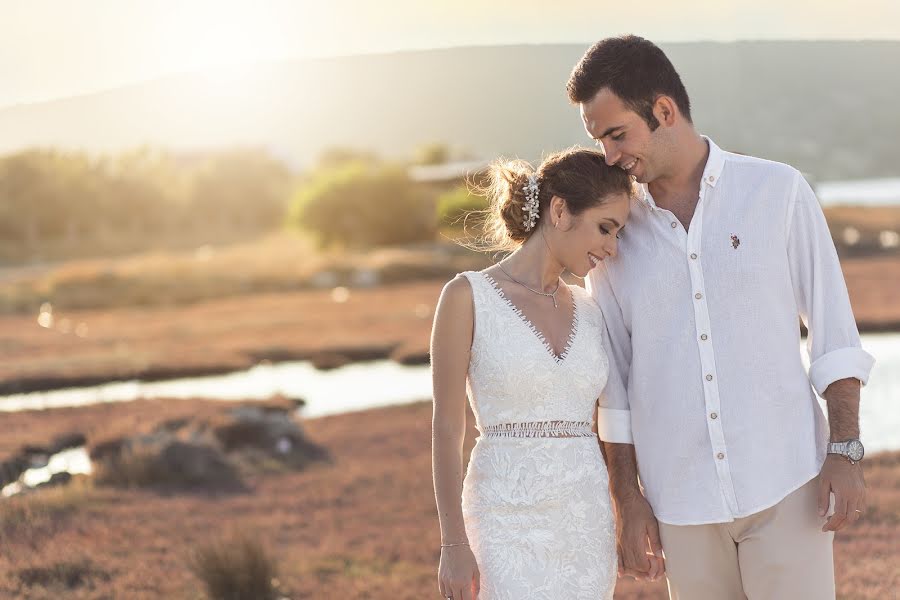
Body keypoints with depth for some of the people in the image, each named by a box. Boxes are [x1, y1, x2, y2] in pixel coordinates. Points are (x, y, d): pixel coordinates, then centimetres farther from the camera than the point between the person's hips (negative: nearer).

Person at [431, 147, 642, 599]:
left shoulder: (590, 313, 11)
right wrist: (453, 544, -9)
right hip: (508, 523, -5)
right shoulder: (468, 296, -5)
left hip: (588, 524, 5)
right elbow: (446, 428, -5)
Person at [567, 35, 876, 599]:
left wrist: (845, 453, -8)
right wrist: (629, 503, 3)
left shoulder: (778, 191, -3)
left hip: (785, 483, -2)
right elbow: (615, 386, 7)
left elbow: (833, 328, -1)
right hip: (682, 501, 3)